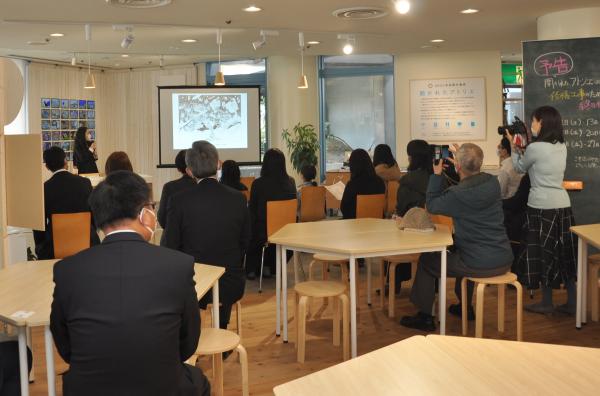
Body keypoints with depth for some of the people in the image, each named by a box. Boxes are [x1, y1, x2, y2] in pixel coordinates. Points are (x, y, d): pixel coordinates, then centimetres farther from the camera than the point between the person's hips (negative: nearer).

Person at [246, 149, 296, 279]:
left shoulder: (258, 184, -16)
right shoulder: (290, 183, -5)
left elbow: (252, 210, -3)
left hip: (263, 232, -3)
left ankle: (251, 269, 34)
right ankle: (269, 267, 37)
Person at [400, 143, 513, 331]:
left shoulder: (457, 194, -20)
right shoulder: (493, 182, -1)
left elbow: (431, 205, -2)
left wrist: (437, 174, 5)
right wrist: (461, 161, 22)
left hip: (480, 265, -7)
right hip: (504, 260, 7)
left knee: (426, 261, 13)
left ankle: (424, 317, 22)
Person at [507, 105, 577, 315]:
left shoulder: (535, 148, -14)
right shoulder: (562, 147, 8)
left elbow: (519, 167, 4)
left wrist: (513, 146, 14)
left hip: (542, 207, -7)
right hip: (563, 206, 7)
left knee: (543, 253, 4)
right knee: (565, 253, 11)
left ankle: (546, 303, 12)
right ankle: (572, 302, 15)